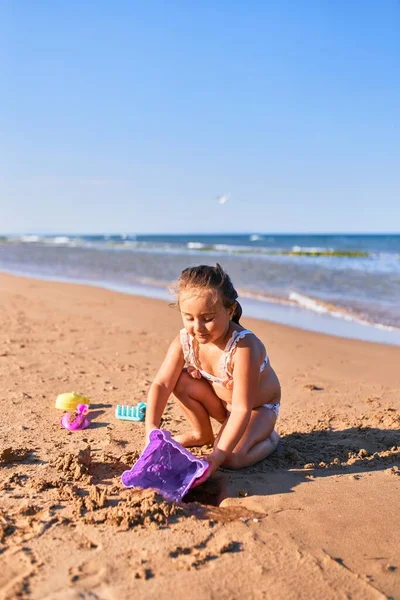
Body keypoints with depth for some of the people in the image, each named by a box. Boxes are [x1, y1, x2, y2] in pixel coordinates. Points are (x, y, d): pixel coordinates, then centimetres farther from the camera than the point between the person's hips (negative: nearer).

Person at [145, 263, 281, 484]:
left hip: (259, 407, -5)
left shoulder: (243, 347, -39)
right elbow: (161, 384, -23)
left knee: (232, 458, -27)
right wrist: (151, 427, -39)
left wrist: (218, 455, -45)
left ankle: (268, 438, 6)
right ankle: (202, 434, 6)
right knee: (182, 381, -19)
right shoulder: (184, 341, -22)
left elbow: (242, 409, -39)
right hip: (221, 403, 5)